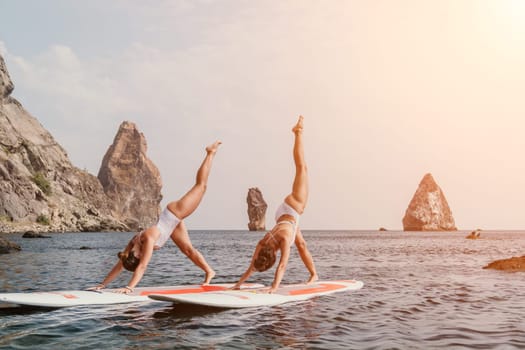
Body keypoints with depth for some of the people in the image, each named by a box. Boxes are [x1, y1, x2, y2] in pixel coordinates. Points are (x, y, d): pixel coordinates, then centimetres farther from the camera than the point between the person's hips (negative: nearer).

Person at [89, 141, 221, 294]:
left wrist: (129, 287, -49)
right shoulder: (132, 245, -18)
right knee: (187, 249, 10)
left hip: (174, 213, -6)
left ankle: (210, 153, 25)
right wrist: (103, 284, -17)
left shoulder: (148, 239, -38)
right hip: (171, 221, 6)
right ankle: (209, 272, 25)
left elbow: (142, 267, -44)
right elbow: (119, 266, -12)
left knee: (201, 185, 9)